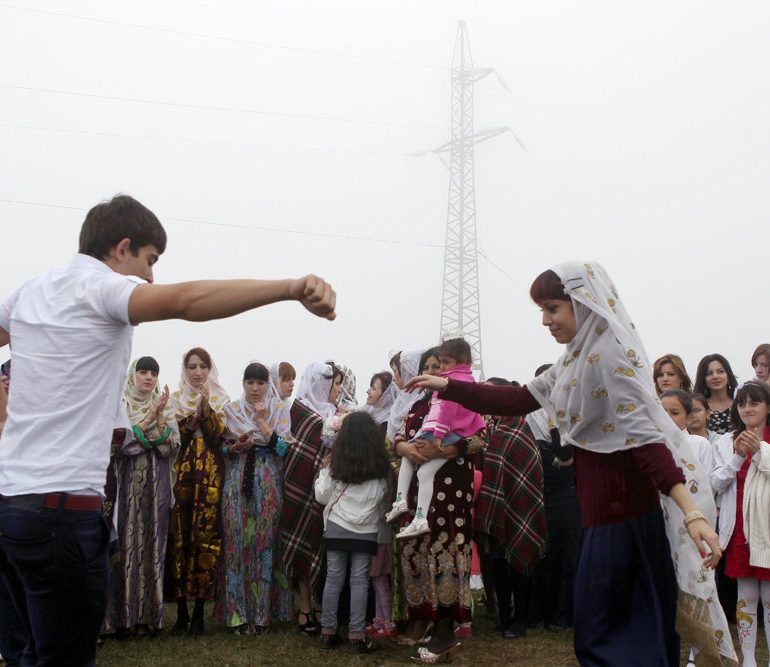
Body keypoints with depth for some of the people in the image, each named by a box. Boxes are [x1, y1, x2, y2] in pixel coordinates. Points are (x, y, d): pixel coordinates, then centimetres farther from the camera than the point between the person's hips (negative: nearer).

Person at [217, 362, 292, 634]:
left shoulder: (279, 409, 6)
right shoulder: (232, 410, 11)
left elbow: (283, 448, -4)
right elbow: (222, 449, 12)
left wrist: (262, 422, -11)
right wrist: (236, 447, -8)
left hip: (268, 484, -1)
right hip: (238, 482, 1)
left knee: (264, 544, -3)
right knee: (237, 543, -3)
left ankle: (261, 613, 4)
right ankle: (237, 613, 2)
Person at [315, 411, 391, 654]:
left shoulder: (335, 463, -5)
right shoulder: (381, 465, -3)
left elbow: (322, 496, 1)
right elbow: (384, 495, 1)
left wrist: (323, 471, 13)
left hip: (337, 527, 0)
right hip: (366, 530, 0)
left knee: (333, 579, 8)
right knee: (359, 581, 3)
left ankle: (328, 631, 14)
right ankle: (356, 635, 4)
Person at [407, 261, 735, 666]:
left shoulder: (608, 356, -17)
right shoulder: (579, 357, 11)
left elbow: (644, 436, -26)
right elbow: (518, 400, 14)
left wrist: (693, 512, -33)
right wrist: (446, 387, 13)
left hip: (618, 512, -9)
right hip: (605, 507, 9)